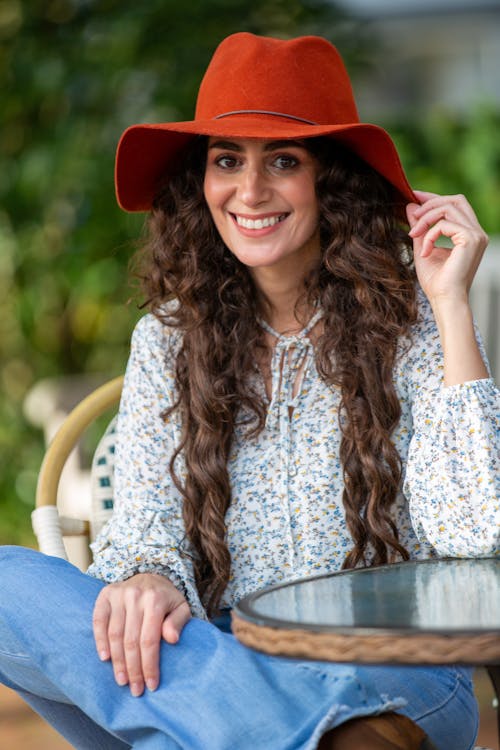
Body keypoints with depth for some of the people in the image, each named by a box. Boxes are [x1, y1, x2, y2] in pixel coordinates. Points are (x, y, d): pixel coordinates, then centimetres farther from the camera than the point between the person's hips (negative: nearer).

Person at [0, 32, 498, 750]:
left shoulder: (412, 328, 0)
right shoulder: (167, 342, 10)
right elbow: (145, 531, 3)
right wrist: (148, 583, -23)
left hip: (394, 679, -4)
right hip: (215, 664, 5)